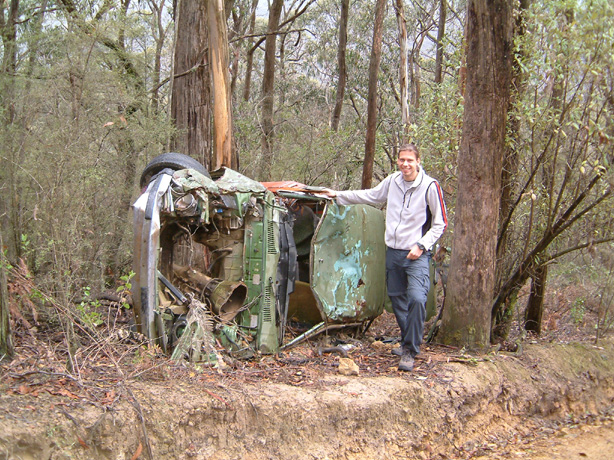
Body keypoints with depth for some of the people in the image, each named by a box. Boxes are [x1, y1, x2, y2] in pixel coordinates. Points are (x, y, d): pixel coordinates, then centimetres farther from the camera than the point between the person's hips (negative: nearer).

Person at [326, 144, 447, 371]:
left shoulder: (430, 186, -9)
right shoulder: (392, 181, 5)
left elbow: (440, 223, -4)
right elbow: (370, 195, 22)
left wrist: (421, 246, -13)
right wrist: (338, 195, 22)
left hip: (417, 254, -6)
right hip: (392, 252, 6)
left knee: (417, 298, -19)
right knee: (397, 298, 12)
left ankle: (410, 352, -10)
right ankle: (407, 342, 30)